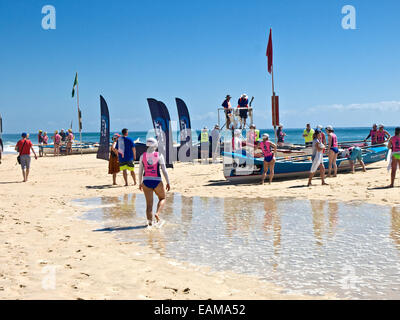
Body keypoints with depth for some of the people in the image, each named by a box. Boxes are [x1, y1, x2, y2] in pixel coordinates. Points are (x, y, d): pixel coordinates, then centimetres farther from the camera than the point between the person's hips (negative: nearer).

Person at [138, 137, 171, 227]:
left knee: (149, 203, 10)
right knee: (162, 198, 21)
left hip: (146, 181, 2)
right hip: (157, 181, -2)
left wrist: (140, 183, 15)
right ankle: (157, 213, -1)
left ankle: (149, 221, 6)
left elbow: (140, 171, 5)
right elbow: (164, 170, -7)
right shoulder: (159, 155, -6)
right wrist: (168, 182, 1)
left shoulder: (142, 156, 2)